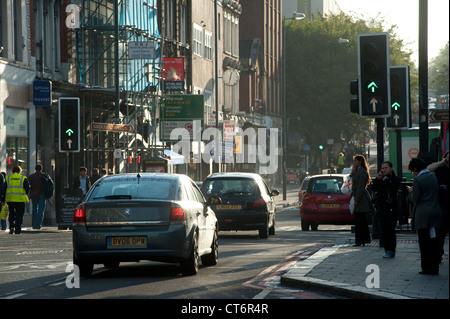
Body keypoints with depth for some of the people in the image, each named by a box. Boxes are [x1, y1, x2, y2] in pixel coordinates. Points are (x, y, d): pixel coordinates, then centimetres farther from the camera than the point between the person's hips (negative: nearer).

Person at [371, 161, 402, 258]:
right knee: (384, 230, 6)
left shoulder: (396, 179, -2)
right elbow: (374, 189, 2)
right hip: (382, 208, 5)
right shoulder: (381, 179, 12)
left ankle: (391, 251, -3)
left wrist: (387, 180, -14)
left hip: (392, 208, -5)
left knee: (390, 230, -7)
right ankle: (387, 249, 12)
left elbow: (395, 190, -19)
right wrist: (377, 179, -7)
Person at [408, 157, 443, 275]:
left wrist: (411, 192, 7)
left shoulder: (418, 180, -12)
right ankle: (434, 268, 13)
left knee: (424, 242, -1)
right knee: (433, 242, 11)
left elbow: (415, 199, -13)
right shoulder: (433, 176, 9)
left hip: (423, 214, -7)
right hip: (436, 212, 7)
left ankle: (427, 268, 0)